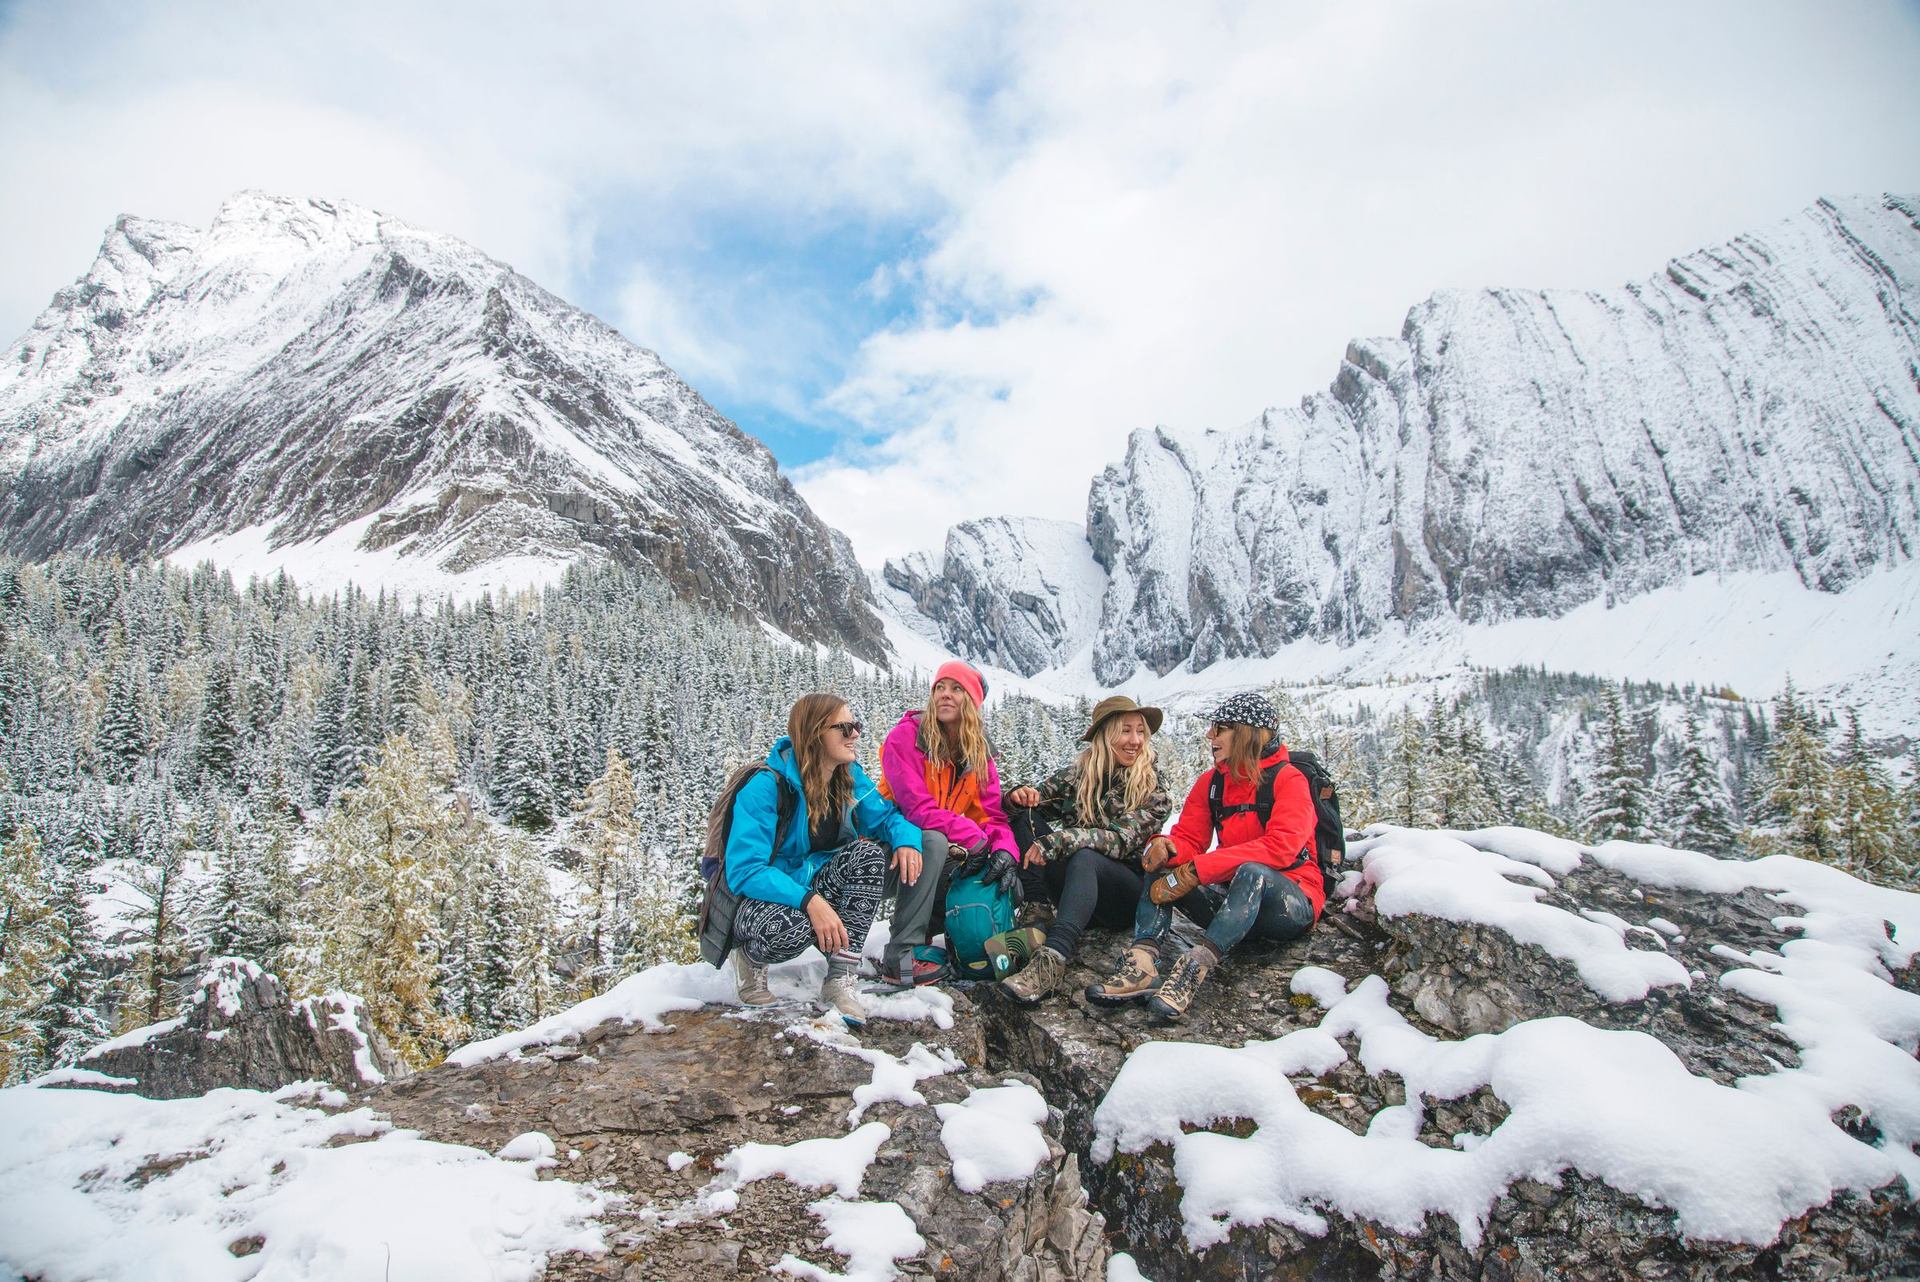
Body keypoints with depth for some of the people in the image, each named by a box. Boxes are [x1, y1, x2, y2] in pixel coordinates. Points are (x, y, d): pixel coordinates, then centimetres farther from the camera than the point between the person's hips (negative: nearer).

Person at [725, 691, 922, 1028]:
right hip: (762, 899, -6)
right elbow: (745, 871, -28)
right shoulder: (766, 786, -23)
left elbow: (887, 815, 4)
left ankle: (841, 979, -20)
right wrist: (809, 901, -41)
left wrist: (906, 840, -22)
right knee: (795, 927, -40)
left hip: (817, 884, 6)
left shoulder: (850, 777, -4)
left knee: (869, 851, -22)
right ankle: (750, 955, -2)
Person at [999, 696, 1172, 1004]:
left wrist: (1059, 840, -31)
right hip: (1074, 891, 4)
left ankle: (1051, 961, -55)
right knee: (1027, 817, -14)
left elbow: (1121, 839, -19)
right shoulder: (1076, 772, 4)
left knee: (1084, 858, -37)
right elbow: (1035, 796, 3)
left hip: (1125, 893, -3)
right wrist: (1020, 795, -22)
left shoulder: (1153, 790, -5)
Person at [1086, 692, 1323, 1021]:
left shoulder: (1288, 780, -10)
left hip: (1292, 904, -6)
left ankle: (1194, 969, -48)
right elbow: (1189, 839, 3)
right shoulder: (1211, 782, 9)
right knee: (1163, 868, -13)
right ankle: (1143, 963, -36)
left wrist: (1200, 869, -30)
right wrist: (1167, 847, -23)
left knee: (1252, 871, -36)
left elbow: (1280, 848, -25)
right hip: (1234, 899, 6)